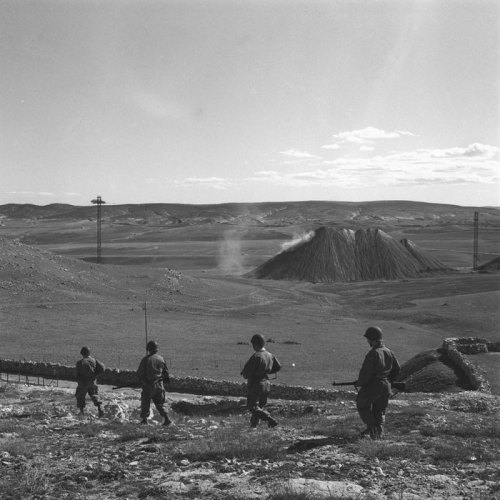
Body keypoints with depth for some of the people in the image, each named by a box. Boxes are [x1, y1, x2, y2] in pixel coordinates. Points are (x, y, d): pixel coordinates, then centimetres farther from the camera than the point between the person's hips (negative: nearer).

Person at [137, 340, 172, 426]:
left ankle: (144, 419, 17)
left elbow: (139, 373, -7)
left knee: (145, 403, 13)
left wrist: (142, 380, 12)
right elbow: (166, 372, 8)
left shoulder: (145, 359, -11)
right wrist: (165, 381, 24)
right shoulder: (161, 359, 1)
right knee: (160, 403, 12)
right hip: (159, 385, 4)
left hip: (148, 385, -4)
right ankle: (166, 418, 0)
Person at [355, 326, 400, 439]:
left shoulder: (373, 354, -19)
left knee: (362, 405, 14)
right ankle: (379, 432, 10)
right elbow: (397, 368, 15)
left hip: (372, 386, -7)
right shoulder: (389, 352, 5)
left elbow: (366, 373, -21)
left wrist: (359, 383, -5)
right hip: (386, 387, 7)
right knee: (380, 411, 17)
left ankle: (372, 427, 5)